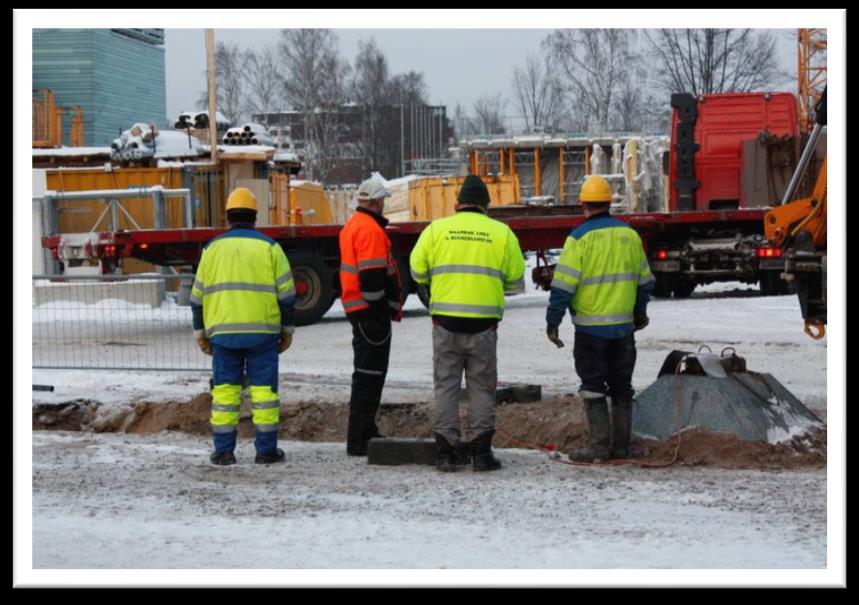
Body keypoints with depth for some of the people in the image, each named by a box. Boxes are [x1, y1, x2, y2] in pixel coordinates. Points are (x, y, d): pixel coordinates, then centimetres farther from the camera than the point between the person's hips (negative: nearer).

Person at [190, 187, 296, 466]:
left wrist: (200, 332, 17)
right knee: (263, 389, 4)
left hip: (223, 332, 1)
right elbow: (286, 293, 0)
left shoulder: (213, 249, 7)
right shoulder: (269, 247, 1)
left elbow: (198, 295, 9)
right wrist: (287, 329, 9)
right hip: (262, 332, -1)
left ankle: (223, 450, 5)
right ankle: (266, 450, 4)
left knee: (224, 388, 7)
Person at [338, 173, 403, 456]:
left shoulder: (352, 226, 17)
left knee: (368, 373, 19)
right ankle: (359, 440, -8)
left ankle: (364, 432, 28)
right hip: (371, 313, -11)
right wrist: (381, 310, -19)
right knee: (369, 374, -8)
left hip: (357, 308, 11)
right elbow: (372, 276, -23)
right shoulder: (371, 230, -17)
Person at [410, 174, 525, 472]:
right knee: (482, 387, 7)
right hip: (484, 323, 0)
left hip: (445, 320, 0)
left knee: (446, 385, 7)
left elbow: (417, 270, 2)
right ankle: (481, 452, 4)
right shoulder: (501, 232, 3)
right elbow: (516, 278, 5)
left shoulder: (436, 229, 2)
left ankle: (446, 452, 4)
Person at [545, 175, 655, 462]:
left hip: (591, 327, -5)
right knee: (621, 387, 13)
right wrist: (640, 312, 31)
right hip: (624, 326, 5)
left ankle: (599, 446, -2)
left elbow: (564, 284, -14)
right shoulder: (630, 235, 5)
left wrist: (553, 321, -7)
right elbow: (644, 280, 16)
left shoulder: (580, 238, -11)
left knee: (593, 389, 1)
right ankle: (621, 446, 16)